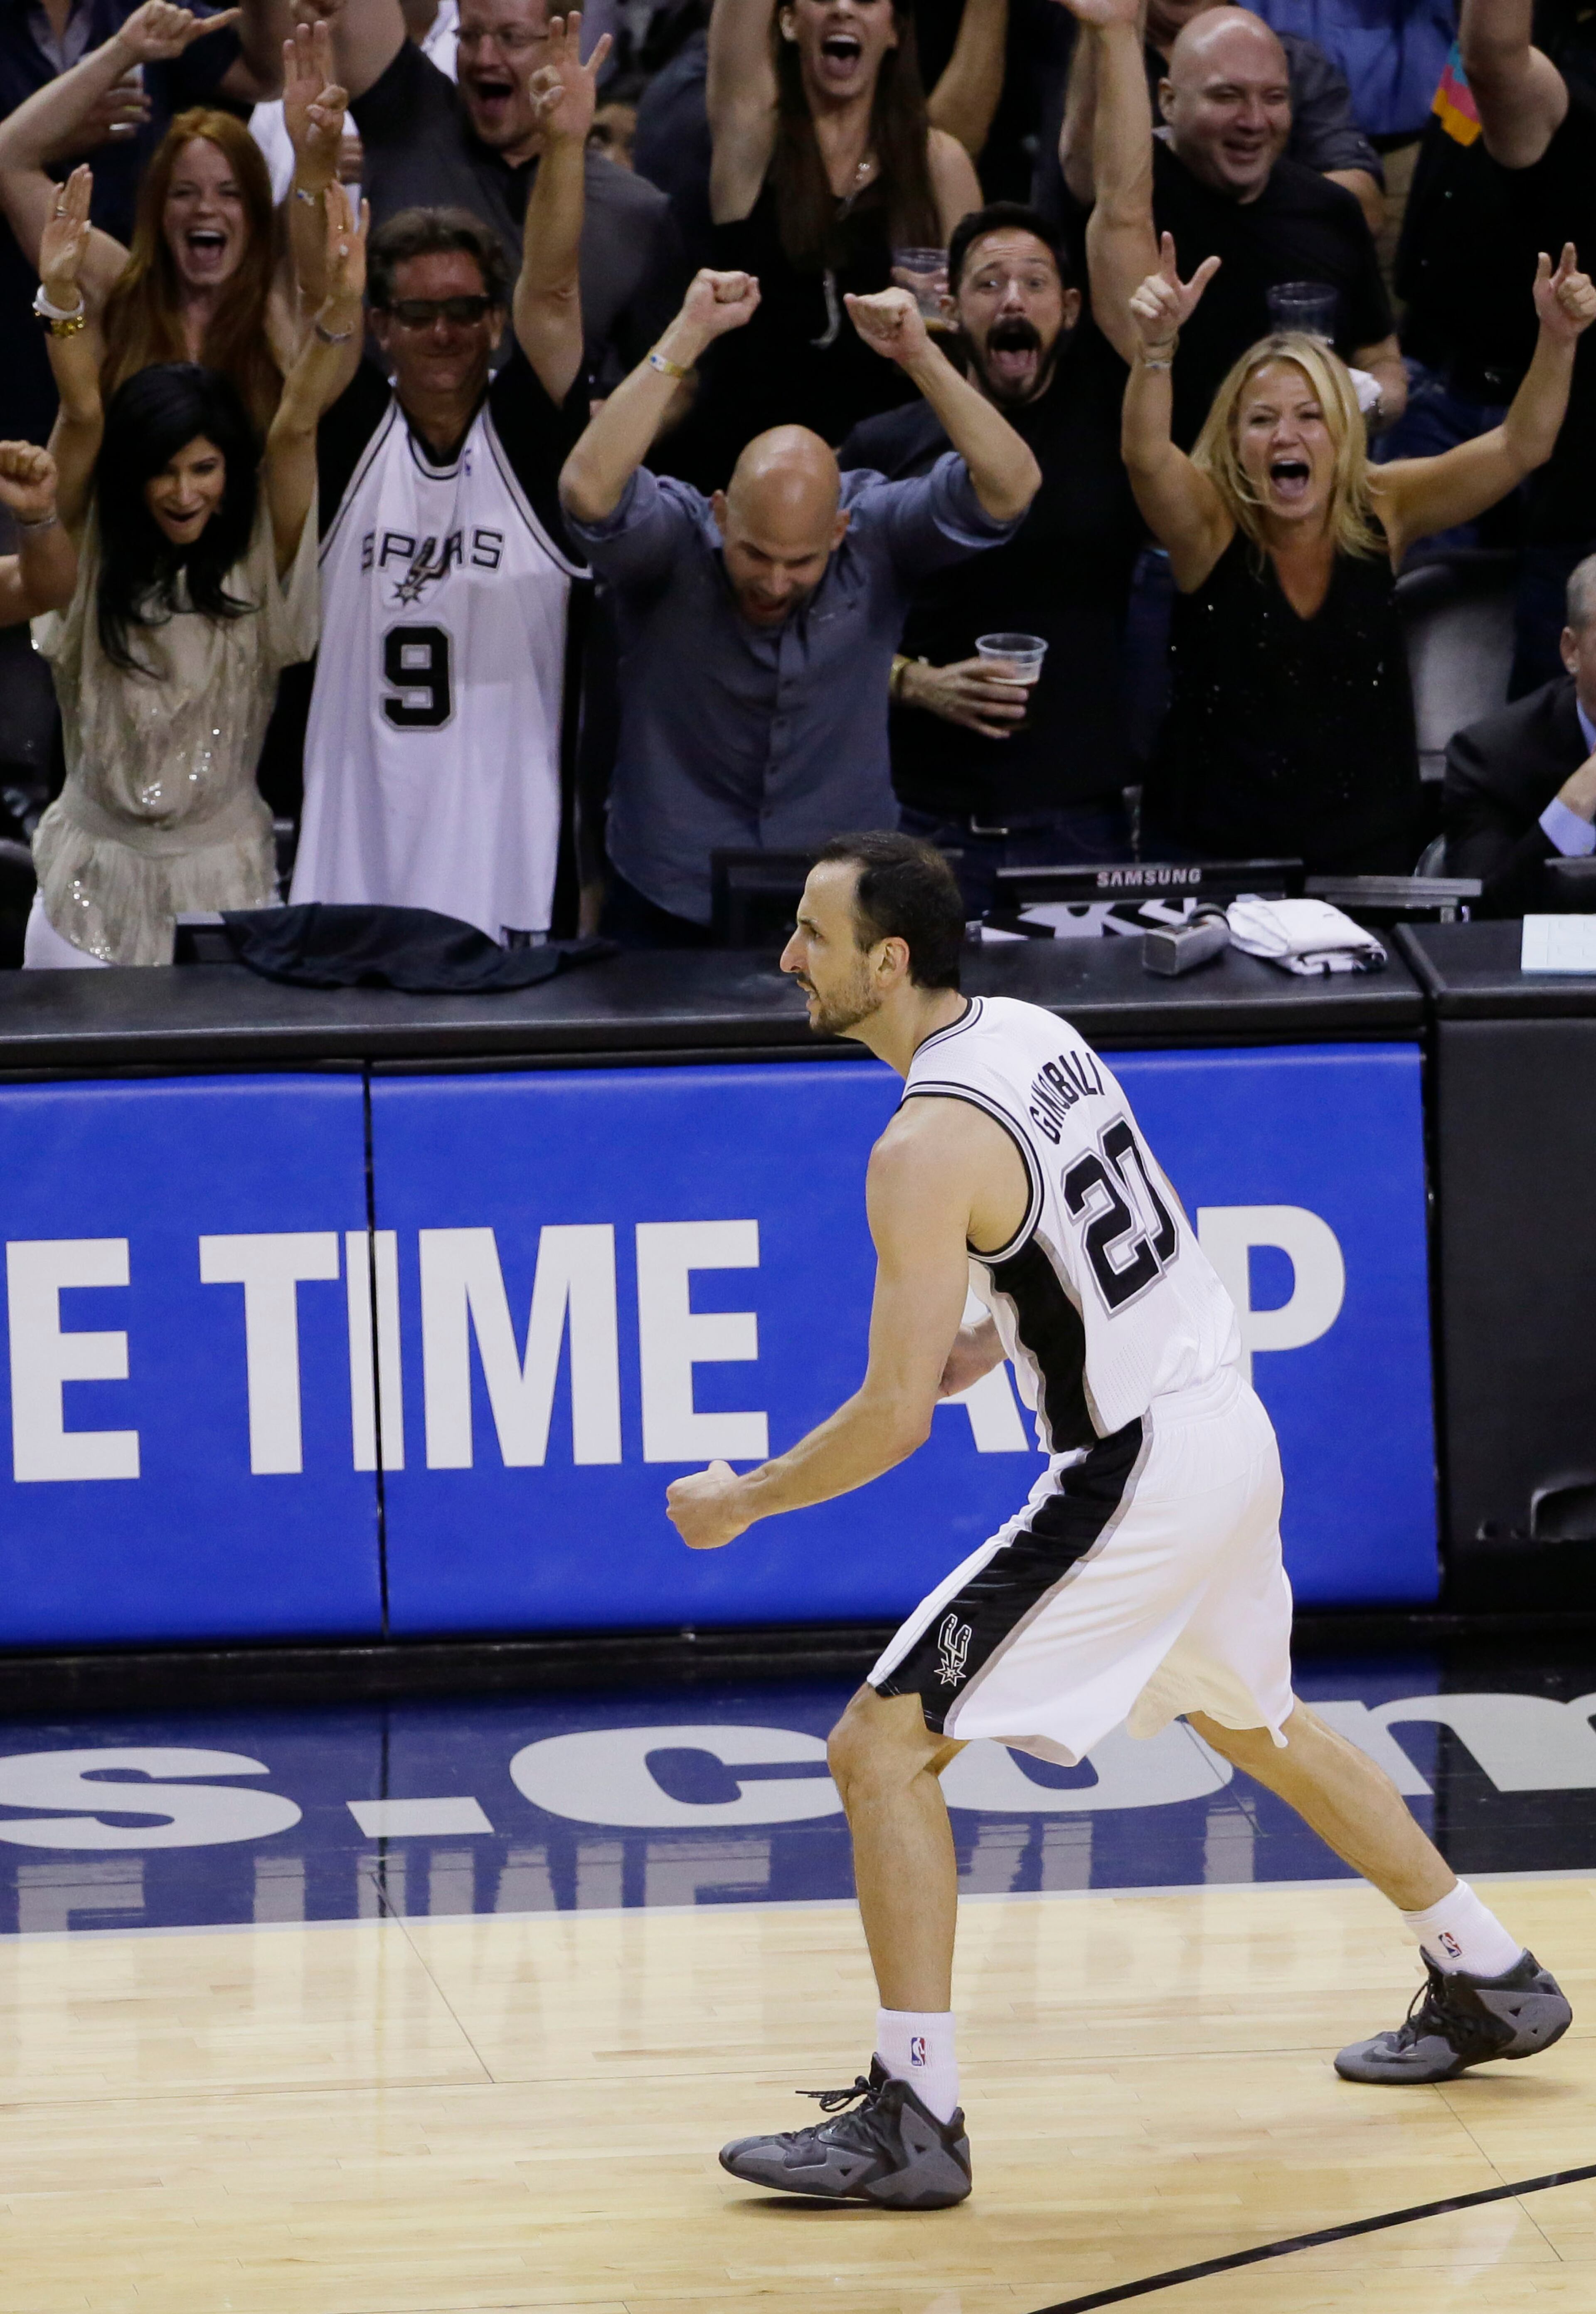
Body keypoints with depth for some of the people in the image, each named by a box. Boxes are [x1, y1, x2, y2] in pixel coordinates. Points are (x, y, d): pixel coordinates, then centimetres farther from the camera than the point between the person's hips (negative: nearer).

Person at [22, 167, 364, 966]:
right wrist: (61, 296, -26)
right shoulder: (95, 561, -1)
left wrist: (340, 310, -27)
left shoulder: (257, 567, -3)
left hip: (224, 881, -1)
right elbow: (82, 419, -13)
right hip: (97, 877, 1)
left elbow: (295, 430, -14)